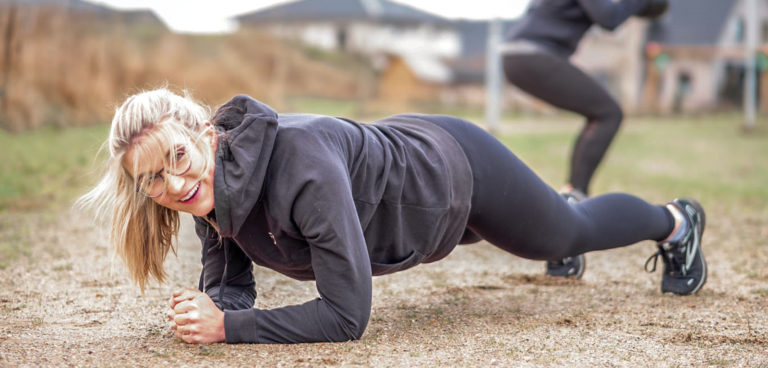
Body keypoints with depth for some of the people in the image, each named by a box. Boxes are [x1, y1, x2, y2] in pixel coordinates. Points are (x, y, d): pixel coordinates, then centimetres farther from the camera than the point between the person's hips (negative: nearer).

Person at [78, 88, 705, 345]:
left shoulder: (300, 162, -46)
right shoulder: (209, 191, -23)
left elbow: (347, 314, -45)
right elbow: (231, 286, -12)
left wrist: (226, 329, -46)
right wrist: (209, 308, -35)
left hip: (453, 167, -6)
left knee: (567, 231, 23)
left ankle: (677, 222, 55)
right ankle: (569, 195, 74)